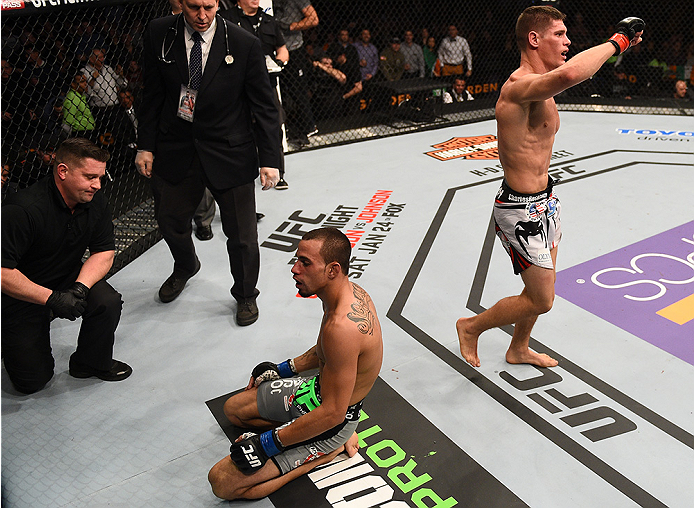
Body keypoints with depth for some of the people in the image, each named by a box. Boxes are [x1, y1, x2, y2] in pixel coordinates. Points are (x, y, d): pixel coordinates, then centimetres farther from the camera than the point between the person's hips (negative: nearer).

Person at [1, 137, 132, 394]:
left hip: (68, 278, 5)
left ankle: (92, 363, 2)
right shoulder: (22, 209, -30)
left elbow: (104, 252, -5)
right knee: (32, 380, -2)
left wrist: (80, 288, -23)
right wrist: (52, 298, -33)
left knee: (108, 302, -25)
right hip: (22, 293, -5)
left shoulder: (95, 203, -10)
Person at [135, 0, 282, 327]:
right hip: (175, 149, 3)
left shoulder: (244, 45, -13)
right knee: (170, 219, 18)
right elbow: (153, 95, 4)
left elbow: (264, 106, -7)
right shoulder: (159, 34, -4)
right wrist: (146, 146, 2)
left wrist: (269, 160, -10)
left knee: (241, 233, 5)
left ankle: (245, 295, 32)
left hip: (229, 152, -2)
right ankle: (185, 268, 52)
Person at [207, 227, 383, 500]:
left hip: (332, 421, -10)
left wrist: (266, 444, -23)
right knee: (233, 408, 24)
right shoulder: (348, 291, -5)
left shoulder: (342, 327, -37)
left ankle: (328, 450, -1)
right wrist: (284, 369, 17)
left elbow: (332, 413, -31)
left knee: (223, 482, -11)